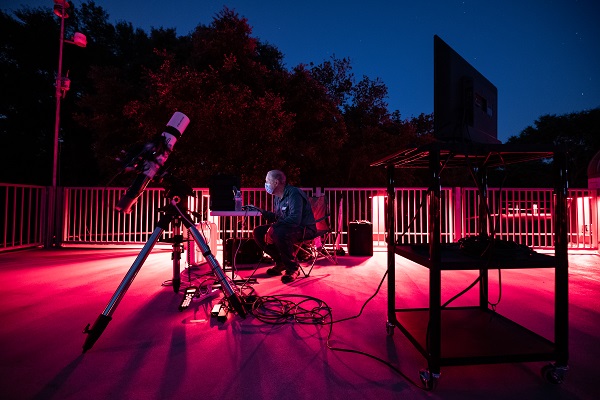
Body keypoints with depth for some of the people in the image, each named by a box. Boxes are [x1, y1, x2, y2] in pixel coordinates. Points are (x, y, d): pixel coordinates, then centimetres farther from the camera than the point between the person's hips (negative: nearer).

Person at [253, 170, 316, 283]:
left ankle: (292, 268, -15)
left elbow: (295, 219, -30)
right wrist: (261, 212, 6)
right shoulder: (278, 197, 10)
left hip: (304, 229, -9)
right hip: (286, 227, 9)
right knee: (258, 232, -2)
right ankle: (280, 262, 7)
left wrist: (273, 227, -29)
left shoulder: (294, 193, -19)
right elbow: (276, 217, 16)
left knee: (279, 233, -37)